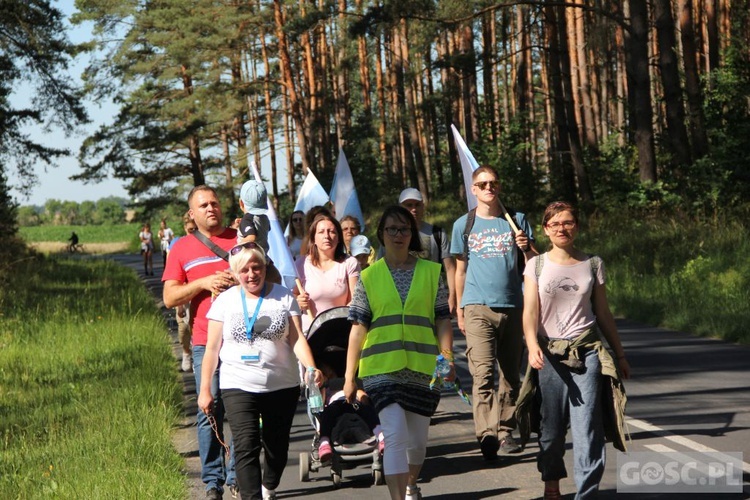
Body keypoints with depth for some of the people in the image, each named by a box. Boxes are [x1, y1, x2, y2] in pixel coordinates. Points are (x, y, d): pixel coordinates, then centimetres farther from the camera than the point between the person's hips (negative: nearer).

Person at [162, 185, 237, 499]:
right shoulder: (182, 248, 9)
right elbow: (170, 298, 4)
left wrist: (238, 282, -8)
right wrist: (204, 282, -11)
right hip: (206, 341, 0)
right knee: (210, 411, -3)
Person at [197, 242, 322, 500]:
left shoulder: (283, 297, 2)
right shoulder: (225, 301, 2)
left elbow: (297, 338, -4)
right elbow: (212, 348, 4)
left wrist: (311, 368, -22)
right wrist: (205, 390, 2)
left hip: (282, 385, 1)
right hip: (238, 386, -1)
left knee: (277, 446, 13)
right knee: (246, 447, -15)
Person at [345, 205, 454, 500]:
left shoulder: (431, 272, 8)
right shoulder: (369, 276, 5)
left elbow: (442, 320, 7)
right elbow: (358, 328, 4)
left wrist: (447, 357, -6)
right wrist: (350, 376, 3)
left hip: (422, 367, 2)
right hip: (382, 368, -2)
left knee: (417, 439, 12)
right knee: (395, 435, -16)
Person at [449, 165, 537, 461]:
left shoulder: (516, 220, 10)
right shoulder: (464, 225, 9)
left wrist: (526, 248, -12)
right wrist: (459, 310, 13)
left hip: (512, 306, 2)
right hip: (478, 307, -2)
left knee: (510, 374, 7)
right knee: (483, 372, -15)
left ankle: (505, 433, 16)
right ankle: (486, 435, -22)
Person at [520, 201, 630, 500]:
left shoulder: (592, 264, 7)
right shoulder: (537, 265, 4)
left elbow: (603, 314, 13)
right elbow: (530, 311, -6)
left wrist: (620, 354, 15)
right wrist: (532, 346, -23)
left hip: (587, 352, 0)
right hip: (549, 354, 0)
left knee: (587, 427, -9)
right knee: (552, 427, 6)